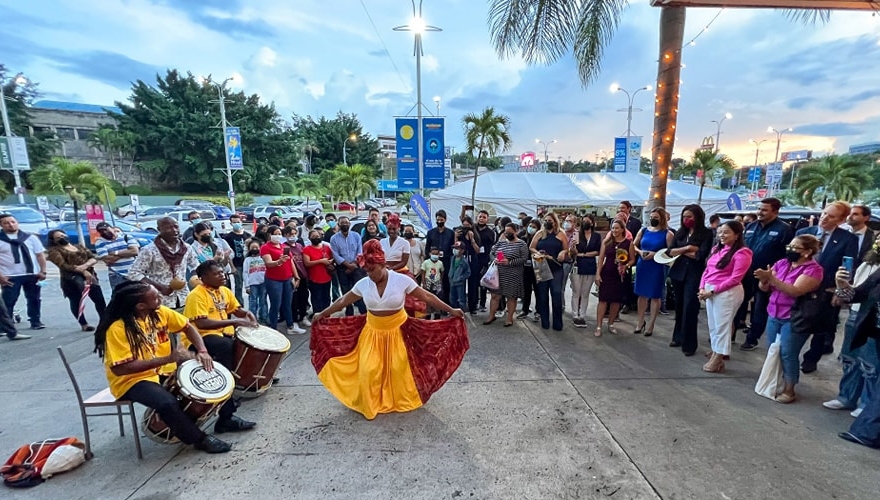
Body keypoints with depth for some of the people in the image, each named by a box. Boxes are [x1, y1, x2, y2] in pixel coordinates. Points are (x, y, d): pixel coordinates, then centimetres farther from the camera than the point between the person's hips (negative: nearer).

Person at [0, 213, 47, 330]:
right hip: (10, 276, -2)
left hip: (32, 274, 2)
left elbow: (40, 255, 5)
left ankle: (35, 322, 20)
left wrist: (43, 271, -3)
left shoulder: (30, 237, 5)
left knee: (34, 299, 10)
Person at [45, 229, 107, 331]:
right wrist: (83, 271, -21)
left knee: (100, 299, -2)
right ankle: (83, 324, 4)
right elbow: (63, 266, -10)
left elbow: (93, 258, 10)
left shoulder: (80, 247, 22)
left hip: (89, 275, 4)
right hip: (71, 279, -4)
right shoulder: (54, 251, 6)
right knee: (76, 302, -7)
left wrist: (85, 265, -12)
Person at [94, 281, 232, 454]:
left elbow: (188, 328, 3)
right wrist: (167, 358, -33)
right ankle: (199, 439, -10)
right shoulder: (118, 328, -25)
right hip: (132, 380, -7)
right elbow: (120, 368, -28)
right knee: (168, 402, -33)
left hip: (163, 371, 7)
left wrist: (202, 351, -14)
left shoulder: (160, 312, -7)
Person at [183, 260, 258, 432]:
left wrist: (248, 314, 0)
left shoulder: (224, 291, 10)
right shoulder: (196, 295, -14)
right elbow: (201, 323, -26)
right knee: (227, 347, -35)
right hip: (199, 338, -9)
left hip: (222, 334, 9)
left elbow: (237, 309, 23)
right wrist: (233, 322, -29)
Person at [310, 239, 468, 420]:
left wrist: (451, 311, -16)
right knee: (368, 370, 2)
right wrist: (322, 314, 10)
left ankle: (402, 400, 33)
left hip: (397, 330, -2)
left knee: (398, 368, 8)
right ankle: (369, 405, 25)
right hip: (373, 331, 2)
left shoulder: (402, 280, -18)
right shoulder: (363, 284, -10)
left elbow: (427, 297, -15)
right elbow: (343, 301, 4)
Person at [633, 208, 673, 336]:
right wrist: (640, 251, -9)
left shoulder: (667, 234, -5)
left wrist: (655, 254, -20)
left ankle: (651, 325, 16)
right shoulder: (643, 230, 6)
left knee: (655, 297, 4)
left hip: (657, 268, -4)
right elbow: (633, 245, 10)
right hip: (642, 266, 4)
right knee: (642, 295, 12)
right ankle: (641, 322, 26)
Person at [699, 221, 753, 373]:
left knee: (722, 325, 1)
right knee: (713, 325, 14)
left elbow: (734, 279, -15)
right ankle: (715, 354, 26)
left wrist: (713, 291, -16)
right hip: (710, 291, 7)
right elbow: (707, 269, 13)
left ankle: (717, 360, 10)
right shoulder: (717, 249, 14)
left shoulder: (741, 253, -9)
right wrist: (702, 288, 0)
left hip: (727, 292, -7)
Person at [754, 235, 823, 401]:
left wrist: (771, 278, -30)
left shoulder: (813, 269, -10)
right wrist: (764, 280, -18)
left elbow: (795, 291, -24)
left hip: (794, 319, -5)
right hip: (774, 315, 6)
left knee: (788, 354, -1)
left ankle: (789, 390, 13)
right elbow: (765, 288, 3)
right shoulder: (781, 263, 5)